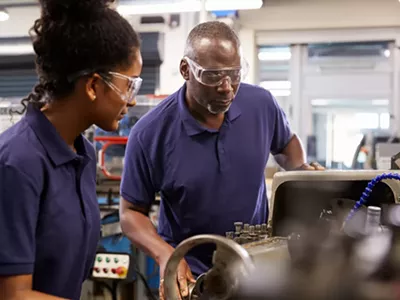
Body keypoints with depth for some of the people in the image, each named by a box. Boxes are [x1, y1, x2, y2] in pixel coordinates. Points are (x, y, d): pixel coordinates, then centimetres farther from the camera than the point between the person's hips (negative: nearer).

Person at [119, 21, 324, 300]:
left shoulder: (262, 104, -10)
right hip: (190, 273, -2)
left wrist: (303, 171, -7)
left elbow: (287, 143, 13)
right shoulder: (150, 133, -18)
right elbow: (132, 211, -8)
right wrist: (165, 254, -25)